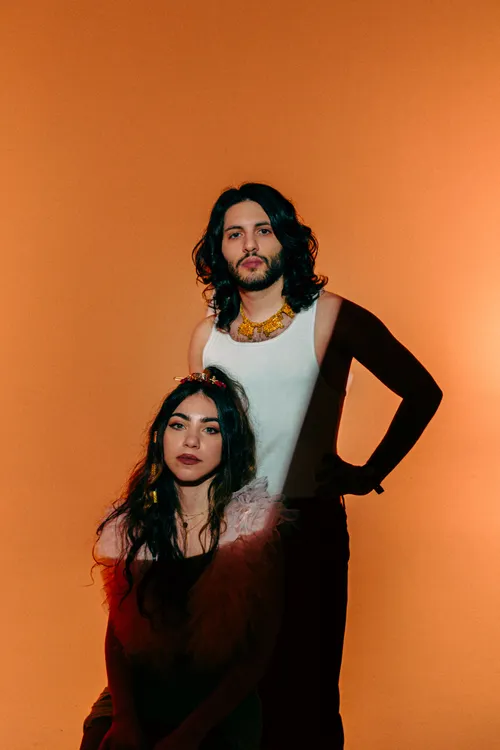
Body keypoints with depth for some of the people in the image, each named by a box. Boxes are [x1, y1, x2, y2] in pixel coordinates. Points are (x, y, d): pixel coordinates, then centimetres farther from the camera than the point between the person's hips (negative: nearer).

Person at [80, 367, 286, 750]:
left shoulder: (253, 519, -8)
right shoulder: (132, 522, 1)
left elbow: (258, 650, -8)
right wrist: (125, 718, -11)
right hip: (138, 695, 3)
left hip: (221, 709, -3)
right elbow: (116, 631, 4)